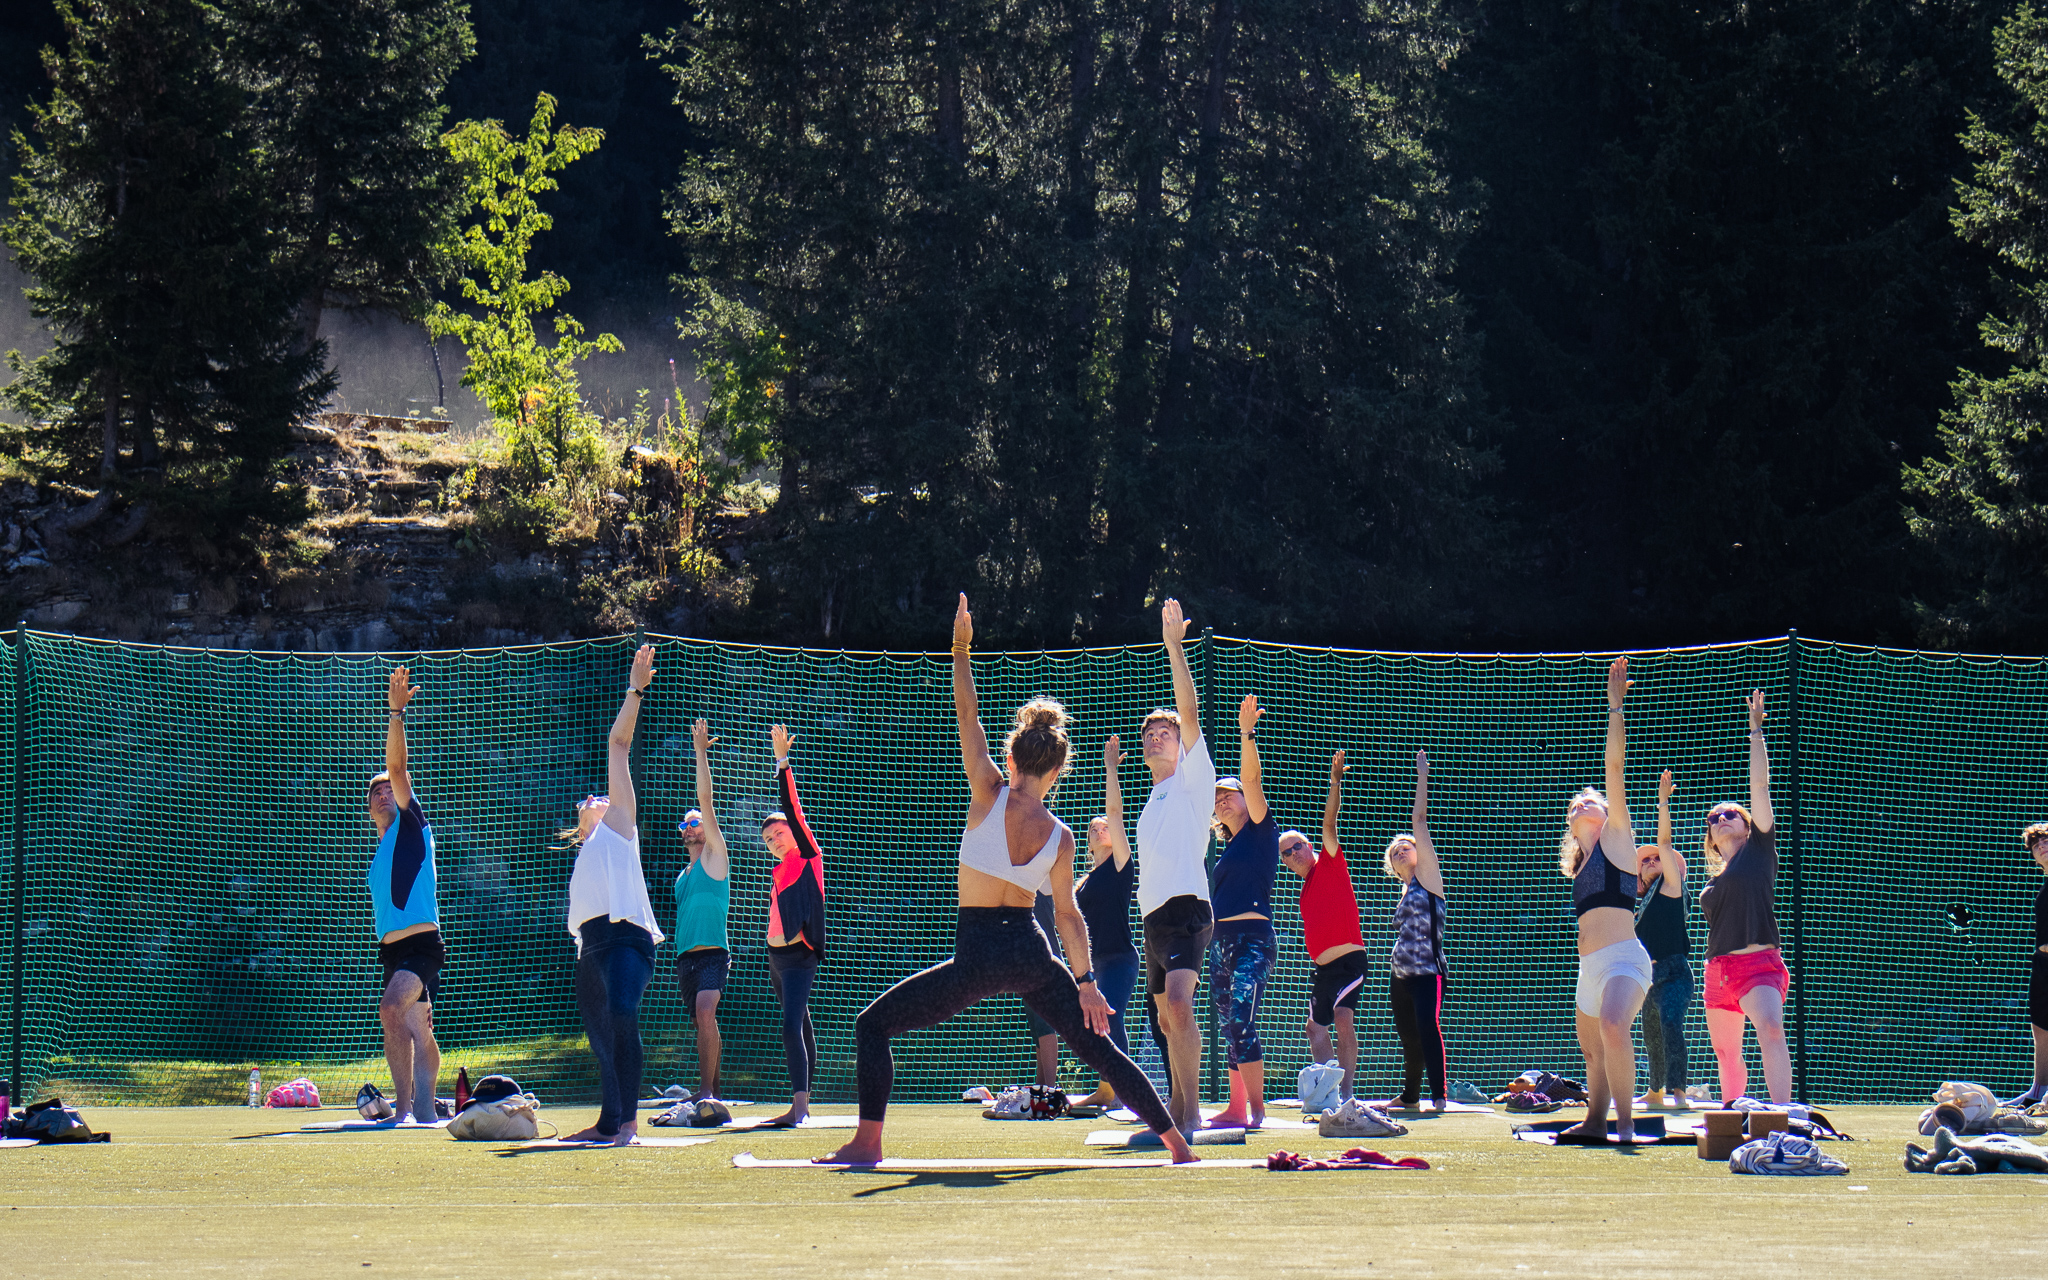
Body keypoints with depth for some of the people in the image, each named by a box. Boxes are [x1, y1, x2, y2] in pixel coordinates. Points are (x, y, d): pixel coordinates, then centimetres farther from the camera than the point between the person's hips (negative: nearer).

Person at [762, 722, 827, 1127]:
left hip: (800, 954, -9)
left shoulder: (808, 858, -5)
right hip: (776, 954, 9)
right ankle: (802, 1104, 19)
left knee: (792, 1024, -22)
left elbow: (793, 810, -12)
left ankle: (798, 1105, -32)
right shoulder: (780, 871, 17)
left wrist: (783, 761, -16)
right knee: (798, 1025, 14)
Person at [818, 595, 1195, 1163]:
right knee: (1100, 1048, 15)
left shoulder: (991, 797, -8)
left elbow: (967, 714, -3)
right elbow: (1068, 913, 0)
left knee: (873, 1026, 7)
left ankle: (868, 1140, -6)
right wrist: (1085, 980, 6)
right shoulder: (1060, 835, -1)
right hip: (1033, 955, 4)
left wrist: (961, 649, 5)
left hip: (978, 955, -3)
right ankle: (1176, 1142, 15)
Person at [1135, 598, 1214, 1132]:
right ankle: (1177, 1108, 20)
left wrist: (1174, 646, -15)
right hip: (1154, 916, 9)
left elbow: (1189, 713, -10)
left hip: (1186, 908, -9)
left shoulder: (1192, 780, 2)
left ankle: (1193, 1112, -29)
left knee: (1178, 1004, -25)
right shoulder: (1154, 800, 23)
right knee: (1167, 1017, 12)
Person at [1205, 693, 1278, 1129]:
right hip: (1221, 942, 8)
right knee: (1230, 1029, 8)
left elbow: (1252, 778, -12)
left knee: (1241, 1022, -20)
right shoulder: (1229, 848, 22)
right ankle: (1236, 1107, 12)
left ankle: (1257, 1107, -20)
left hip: (1253, 938, -8)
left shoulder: (1261, 829, 1)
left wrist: (1247, 733, -22)